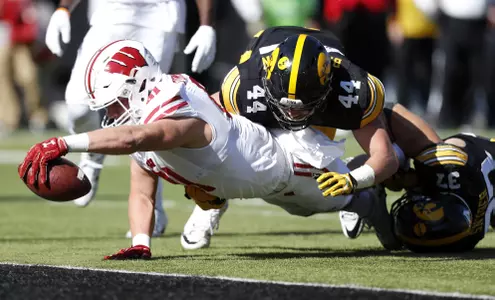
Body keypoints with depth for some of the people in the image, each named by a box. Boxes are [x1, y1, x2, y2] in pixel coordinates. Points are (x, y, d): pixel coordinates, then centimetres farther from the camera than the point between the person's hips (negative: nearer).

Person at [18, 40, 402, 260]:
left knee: (351, 194, 20)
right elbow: (142, 196, -13)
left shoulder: (177, 119, -45)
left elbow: (133, 137, -68)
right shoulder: (142, 124, -15)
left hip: (288, 157, -8)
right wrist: (140, 245, -30)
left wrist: (64, 144, -76)